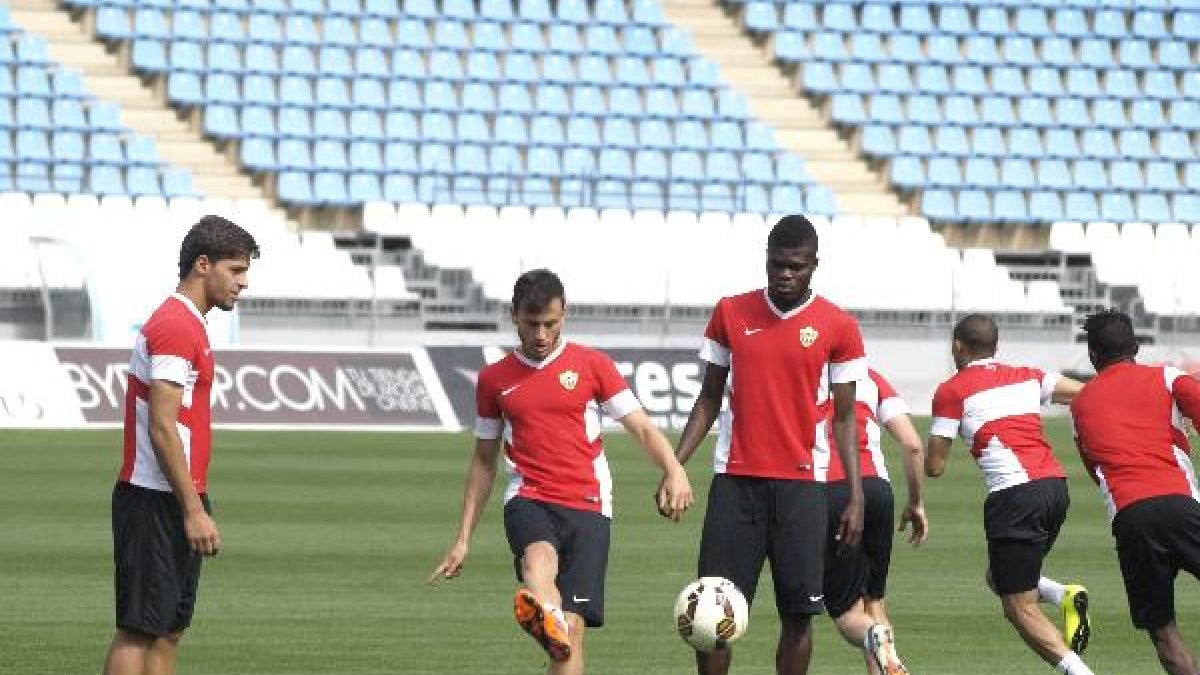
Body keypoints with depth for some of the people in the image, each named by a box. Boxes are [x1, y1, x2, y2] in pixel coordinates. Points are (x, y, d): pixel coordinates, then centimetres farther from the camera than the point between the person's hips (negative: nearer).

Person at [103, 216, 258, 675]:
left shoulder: (184, 323, 17)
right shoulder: (176, 327, -15)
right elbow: (161, 429, -20)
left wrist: (195, 505, 18)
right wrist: (193, 511, -21)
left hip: (175, 506, 10)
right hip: (156, 504, -10)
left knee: (168, 631, 9)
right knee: (138, 631, -10)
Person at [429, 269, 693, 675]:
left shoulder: (592, 365, 8)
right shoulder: (494, 380, 13)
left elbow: (642, 428, 4)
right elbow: (483, 461, 21)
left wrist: (673, 470, -17)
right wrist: (463, 540, 19)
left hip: (587, 507, 0)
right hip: (529, 500, 0)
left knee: (572, 625, -13)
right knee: (539, 558, -37)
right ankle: (545, 621, -69)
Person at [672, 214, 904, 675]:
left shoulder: (838, 327, 1)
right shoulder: (731, 313, 5)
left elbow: (844, 417, 5)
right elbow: (709, 399, 12)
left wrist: (855, 497, -1)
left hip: (801, 485, -1)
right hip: (735, 481, 1)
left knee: (798, 611, -2)